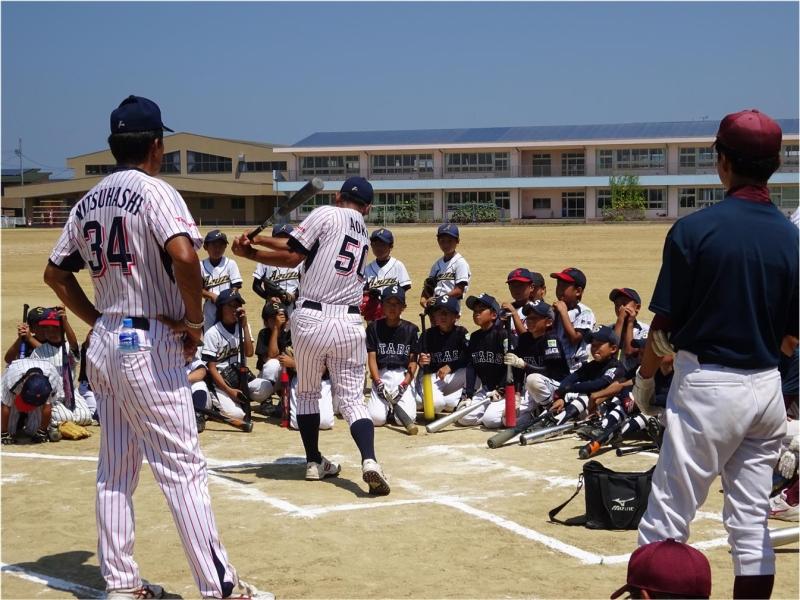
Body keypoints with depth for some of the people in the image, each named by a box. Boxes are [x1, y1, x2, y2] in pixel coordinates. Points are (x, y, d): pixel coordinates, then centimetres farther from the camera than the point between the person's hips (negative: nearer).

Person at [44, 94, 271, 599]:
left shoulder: (89, 202, 12)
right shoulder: (155, 191, -11)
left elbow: (55, 273, 18)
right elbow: (183, 254, -29)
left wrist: (97, 320, 16)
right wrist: (195, 319, -16)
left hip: (103, 344, 8)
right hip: (150, 345, -8)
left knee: (115, 471, 12)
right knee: (184, 468, -5)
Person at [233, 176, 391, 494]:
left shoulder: (326, 214, 1)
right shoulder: (364, 234, 19)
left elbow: (293, 256, -5)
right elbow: (301, 250, 16)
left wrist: (252, 249, 6)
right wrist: (257, 247, 17)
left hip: (311, 319, -3)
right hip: (349, 323, 3)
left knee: (307, 392, 18)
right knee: (352, 398, 5)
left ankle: (314, 462, 22)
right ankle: (369, 460, -18)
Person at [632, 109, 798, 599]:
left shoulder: (695, 229, -12)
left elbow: (665, 325, -8)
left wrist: (644, 378, 7)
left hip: (706, 386, -5)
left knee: (667, 520, 1)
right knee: (752, 524, 12)